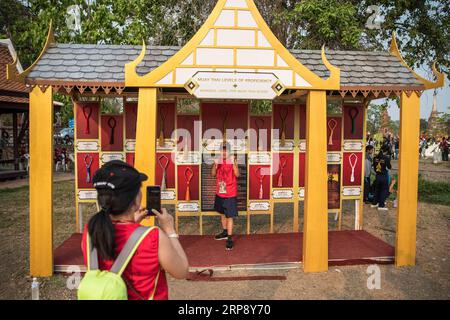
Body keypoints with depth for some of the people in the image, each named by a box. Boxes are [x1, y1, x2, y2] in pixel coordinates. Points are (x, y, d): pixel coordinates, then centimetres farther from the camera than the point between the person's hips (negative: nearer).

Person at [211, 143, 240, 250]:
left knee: (229, 216, -5)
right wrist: (215, 164, -17)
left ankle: (230, 239, -1)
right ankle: (225, 232, 37)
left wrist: (234, 163, -32)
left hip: (230, 194, -6)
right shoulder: (218, 161, 4)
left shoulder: (232, 161, -10)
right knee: (222, 213, 20)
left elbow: (237, 175, -19)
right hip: (220, 193, 6)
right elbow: (213, 174, -2)